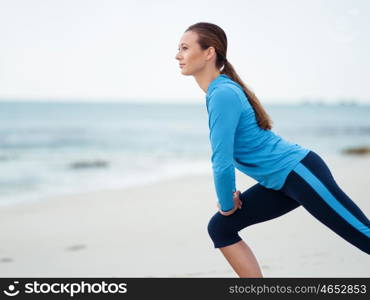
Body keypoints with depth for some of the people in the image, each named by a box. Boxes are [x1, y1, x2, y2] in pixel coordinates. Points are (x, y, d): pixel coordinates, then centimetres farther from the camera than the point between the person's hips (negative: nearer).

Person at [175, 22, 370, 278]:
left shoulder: (223, 94, -20)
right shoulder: (217, 91, 8)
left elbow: (222, 161, -22)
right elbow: (225, 156, 22)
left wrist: (227, 205, -7)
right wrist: (231, 196, 17)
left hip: (300, 173, -10)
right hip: (281, 182, 10)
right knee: (220, 228, 7)